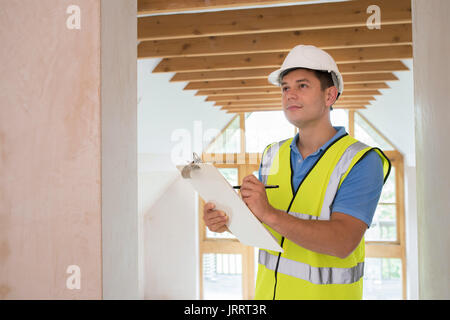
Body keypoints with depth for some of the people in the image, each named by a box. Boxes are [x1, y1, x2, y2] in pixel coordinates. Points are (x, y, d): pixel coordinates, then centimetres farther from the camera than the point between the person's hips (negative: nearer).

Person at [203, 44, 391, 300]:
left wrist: (269, 214, -36)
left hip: (325, 292, -4)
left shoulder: (362, 161, -17)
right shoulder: (274, 155, 0)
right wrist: (226, 219, -15)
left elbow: (343, 242, -28)